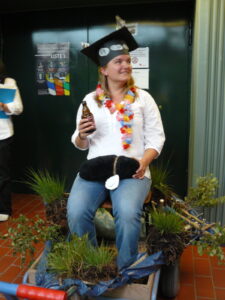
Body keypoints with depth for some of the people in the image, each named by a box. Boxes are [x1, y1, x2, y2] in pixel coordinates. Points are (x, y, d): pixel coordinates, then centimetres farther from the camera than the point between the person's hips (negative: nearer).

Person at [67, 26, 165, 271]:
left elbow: (156, 137, 4)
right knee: (76, 212, -23)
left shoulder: (143, 98, 7)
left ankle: (126, 270, -2)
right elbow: (81, 145, 12)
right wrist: (81, 135, -12)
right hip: (95, 168, 2)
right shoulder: (90, 100, 10)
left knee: (127, 214, -29)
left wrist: (143, 162, -14)